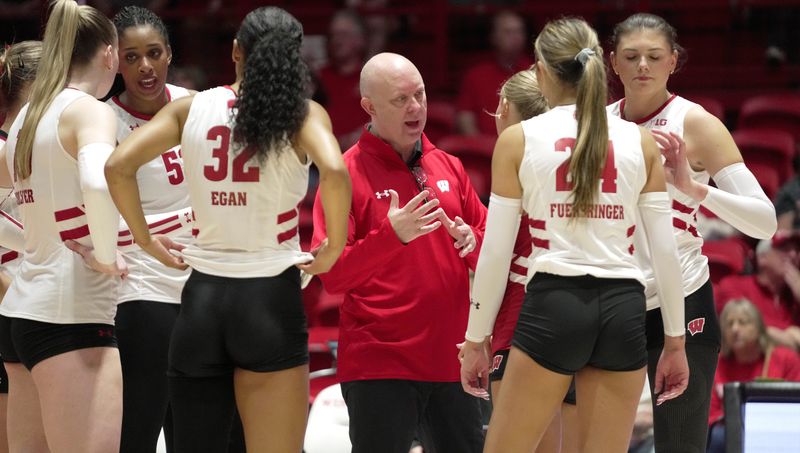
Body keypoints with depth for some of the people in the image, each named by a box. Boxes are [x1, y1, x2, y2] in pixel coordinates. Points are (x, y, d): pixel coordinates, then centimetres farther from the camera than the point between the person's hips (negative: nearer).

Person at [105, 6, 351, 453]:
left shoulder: (192, 108, 5)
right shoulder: (303, 114, -3)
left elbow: (119, 167, -5)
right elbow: (334, 172, -22)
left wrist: (145, 238, 7)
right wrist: (334, 248, -8)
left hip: (202, 297, 3)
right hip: (271, 298, -3)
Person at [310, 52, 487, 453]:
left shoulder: (448, 167, 12)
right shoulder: (348, 173, -6)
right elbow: (331, 276, -13)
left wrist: (472, 241, -5)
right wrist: (392, 235, -25)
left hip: (450, 360, 6)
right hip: (379, 366, -5)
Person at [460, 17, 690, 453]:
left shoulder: (518, 139, 1)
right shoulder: (640, 142, 7)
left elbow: (495, 252, 0)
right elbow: (665, 250, 6)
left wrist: (476, 339, 8)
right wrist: (675, 339, 13)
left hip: (554, 305, -3)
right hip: (624, 309, 3)